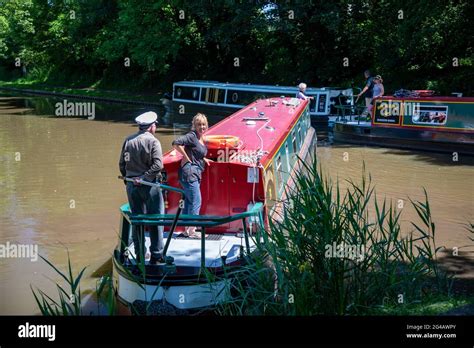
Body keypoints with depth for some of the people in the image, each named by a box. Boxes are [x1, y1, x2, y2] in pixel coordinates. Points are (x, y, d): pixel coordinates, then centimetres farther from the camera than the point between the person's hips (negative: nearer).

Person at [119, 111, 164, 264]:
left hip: (131, 185, 5)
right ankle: (156, 255, 6)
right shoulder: (153, 141, -9)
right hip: (150, 185, -5)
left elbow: (122, 164, 8)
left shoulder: (128, 141, 5)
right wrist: (144, 178, -14)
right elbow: (158, 165, -19)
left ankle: (140, 255, 17)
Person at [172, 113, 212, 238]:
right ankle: (191, 230, -3)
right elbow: (176, 143, -24)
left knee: (189, 201, 12)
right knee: (196, 201, -8)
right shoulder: (191, 136, -12)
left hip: (195, 174, 9)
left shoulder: (201, 139, 14)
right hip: (189, 172, -9)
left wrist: (203, 159, 15)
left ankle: (187, 230, 19)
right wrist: (187, 158, -19)